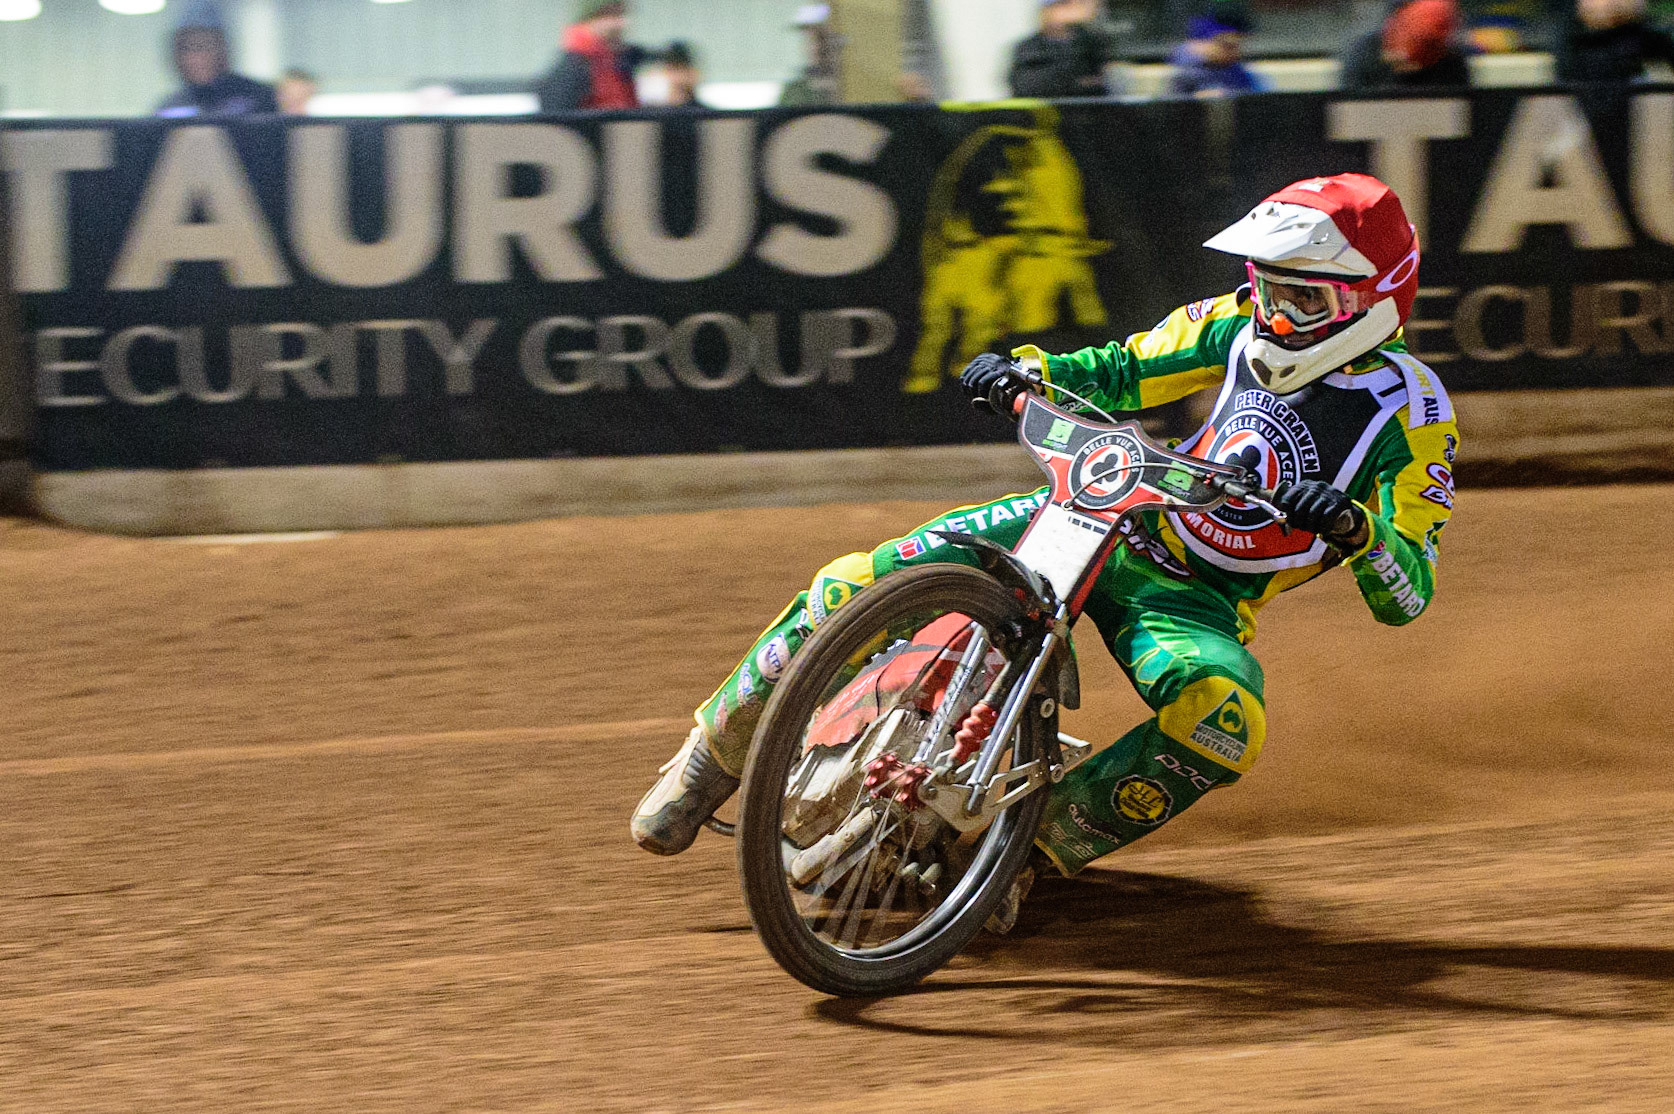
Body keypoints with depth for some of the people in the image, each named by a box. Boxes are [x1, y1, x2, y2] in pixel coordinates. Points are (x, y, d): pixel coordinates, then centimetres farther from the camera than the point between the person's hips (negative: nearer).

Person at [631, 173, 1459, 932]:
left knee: (1225, 723, -38)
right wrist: (1024, 370, -4)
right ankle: (716, 752, 9)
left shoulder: (1413, 411, -12)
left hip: (1197, 601, -3)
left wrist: (1354, 531, -37)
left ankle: (1037, 844, -21)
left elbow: (1407, 595, -16)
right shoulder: (1246, 325, 1)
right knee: (855, 588, -12)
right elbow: (1125, 370, 14)